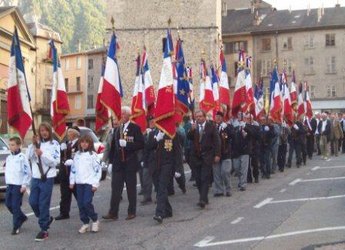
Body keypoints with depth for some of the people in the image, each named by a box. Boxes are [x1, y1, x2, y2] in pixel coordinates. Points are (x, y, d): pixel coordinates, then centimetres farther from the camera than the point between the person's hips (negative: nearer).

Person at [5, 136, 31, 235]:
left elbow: (27, 172, -12)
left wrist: (24, 185, -14)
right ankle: (22, 217, 29)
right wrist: (7, 182, 17)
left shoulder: (22, 157, -9)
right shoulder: (8, 157, 13)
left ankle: (16, 227, 2)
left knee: (15, 206, -7)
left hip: (18, 185, -8)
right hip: (9, 185, 8)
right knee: (8, 204, 9)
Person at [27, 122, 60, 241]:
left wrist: (42, 154, -21)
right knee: (33, 202, 7)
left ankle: (44, 230, 5)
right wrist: (33, 144, -12)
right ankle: (47, 218, 31)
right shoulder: (36, 143, 10)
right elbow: (28, 157, -2)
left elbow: (55, 161, -11)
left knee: (43, 204, -4)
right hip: (35, 177, 5)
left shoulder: (54, 144, -2)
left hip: (47, 178, -5)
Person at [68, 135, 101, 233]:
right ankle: (85, 223, 16)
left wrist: (95, 184, -10)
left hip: (89, 183, -5)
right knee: (80, 204, 4)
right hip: (79, 183, 5)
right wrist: (72, 181, 14)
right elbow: (73, 169, 17)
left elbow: (98, 170, -6)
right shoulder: (77, 154, 11)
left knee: (87, 203, -13)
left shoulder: (92, 155, -4)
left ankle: (95, 220, 7)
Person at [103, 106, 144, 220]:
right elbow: (113, 145, 14)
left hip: (130, 163, -4)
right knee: (115, 188, 0)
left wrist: (126, 144, -21)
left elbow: (140, 144, -12)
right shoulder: (117, 129, 12)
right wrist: (111, 160, 8)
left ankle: (132, 212, 15)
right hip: (118, 163, 4)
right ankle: (113, 213, 2)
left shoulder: (135, 128, -4)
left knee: (131, 188, 5)